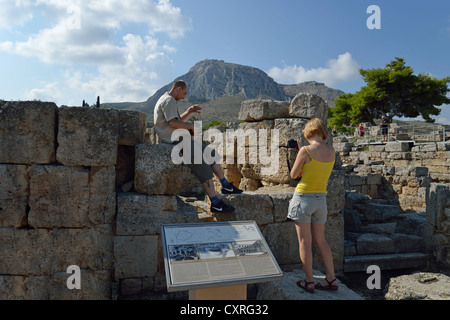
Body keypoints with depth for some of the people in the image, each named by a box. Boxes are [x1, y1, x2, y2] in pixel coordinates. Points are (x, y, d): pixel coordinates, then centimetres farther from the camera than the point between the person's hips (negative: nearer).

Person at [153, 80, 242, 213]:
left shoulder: (168, 100, 23)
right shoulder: (169, 100, -11)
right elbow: (173, 123, -23)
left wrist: (189, 111, 15)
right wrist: (191, 126, -11)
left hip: (179, 140, 11)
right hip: (174, 142, -11)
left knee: (210, 152, 11)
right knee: (202, 166, -17)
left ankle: (226, 186, 13)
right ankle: (215, 203, -15)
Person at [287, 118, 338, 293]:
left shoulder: (306, 150, -15)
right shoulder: (332, 152, 3)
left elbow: (293, 175, -4)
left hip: (303, 198, -6)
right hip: (321, 199, 6)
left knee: (305, 242, 5)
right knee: (320, 240, 17)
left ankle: (309, 282, 14)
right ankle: (331, 279, 21)